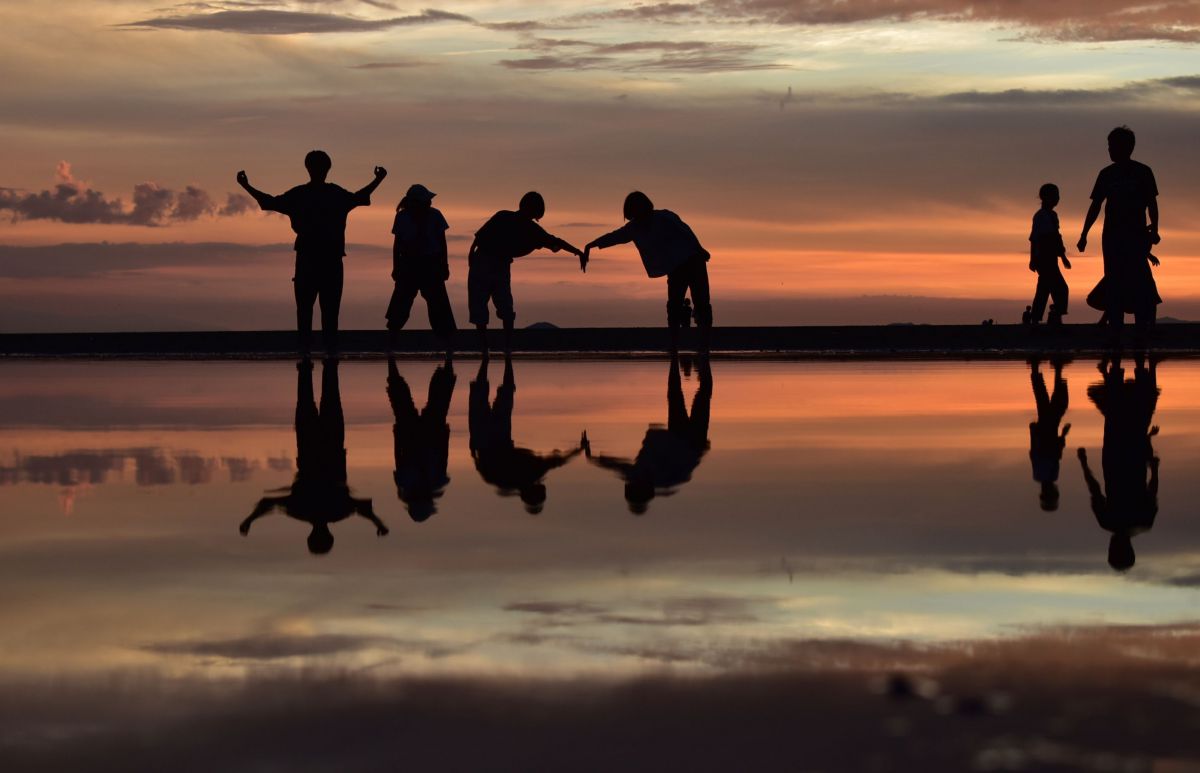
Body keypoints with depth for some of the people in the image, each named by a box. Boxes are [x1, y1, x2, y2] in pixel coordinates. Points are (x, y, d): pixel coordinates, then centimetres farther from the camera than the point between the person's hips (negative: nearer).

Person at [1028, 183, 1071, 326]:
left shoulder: (1052, 215, 18)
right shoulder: (1041, 216, -10)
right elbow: (1034, 239, -14)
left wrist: (1063, 257, 25)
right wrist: (1033, 259, -18)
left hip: (1050, 260, 10)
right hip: (1044, 260, -10)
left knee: (1043, 292, 9)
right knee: (1060, 289, -14)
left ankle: (1034, 321, 10)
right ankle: (1056, 319, -17)